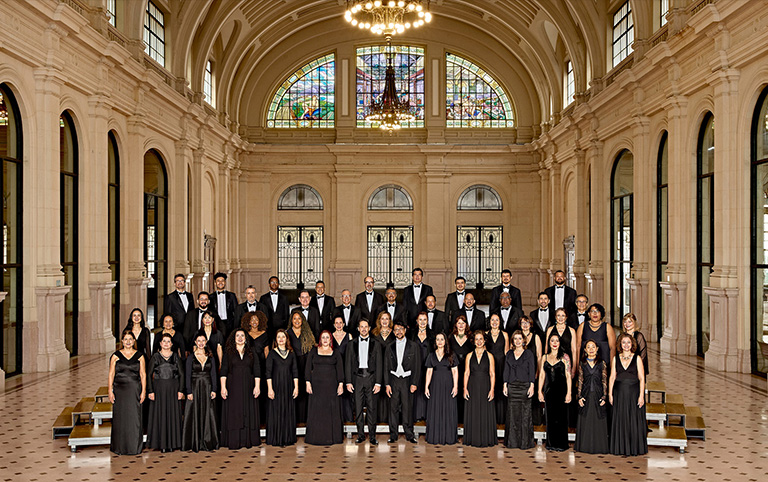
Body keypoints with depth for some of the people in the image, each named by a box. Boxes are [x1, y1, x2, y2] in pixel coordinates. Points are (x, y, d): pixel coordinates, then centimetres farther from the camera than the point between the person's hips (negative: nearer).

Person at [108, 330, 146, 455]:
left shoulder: (139, 355, 5)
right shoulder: (116, 356, 4)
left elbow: (143, 375, 5)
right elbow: (111, 374, 2)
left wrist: (143, 391, -1)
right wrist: (110, 391, -5)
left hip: (135, 390, 0)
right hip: (120, 390, 0)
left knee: (134, 418, 0)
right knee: (120, 418, 1)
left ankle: (134, 447, 9)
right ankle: (120, 447, 12)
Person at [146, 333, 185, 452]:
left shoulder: (176, 356, 6)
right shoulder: (155, 356, 2)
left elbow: (182, 374, 5)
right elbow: (149, 375, 1)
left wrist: (181, 390, -3)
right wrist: (150, 391, -8)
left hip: (173, 389, 1)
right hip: (159, 389, -1)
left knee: (173, 415, 1)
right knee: (160, 415, -1)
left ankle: (172, 443, 8)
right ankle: (162, 444, 4)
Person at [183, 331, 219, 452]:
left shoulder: (210, 357, 8)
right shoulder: (191, 357, 1)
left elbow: (213, 374, 8)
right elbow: (188, 376, -2)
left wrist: (214, 390, -1)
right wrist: (189, 392, -9)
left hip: (207, 388, 2)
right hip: (195, 387, -2)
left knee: (208, 414, 1)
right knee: (195, 414, -1)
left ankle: (208, 442, 6)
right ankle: (195, 443, 4)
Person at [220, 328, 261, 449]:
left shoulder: (251, 354, 10)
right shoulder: (228, 353, 7)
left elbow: (257, 371, 6)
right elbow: (223, 371, 2)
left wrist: (257, 386, -5)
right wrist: (223, 387, -8)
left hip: (248, 387, 1)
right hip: (233, 387, -1)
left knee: (248, 413, 0)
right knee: (234, 414, -2)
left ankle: (248, 441, 5)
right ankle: (234, 442, 1)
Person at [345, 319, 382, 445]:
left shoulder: (375, 344, 8)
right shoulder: (352, 344, 10)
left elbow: (379, 365, 4)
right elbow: (348, 364, 7)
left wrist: (378, 382, -4)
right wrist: (348, 382, -1)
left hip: (371, 378, -1)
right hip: (357, 379, 1)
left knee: (372, 408, 0)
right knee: (358, 408, 2)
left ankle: (372, 436, 6)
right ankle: (360, 435, 11)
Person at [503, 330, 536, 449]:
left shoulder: (528, 353, 3)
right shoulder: (509, 354, 12)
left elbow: (532, 371, -1)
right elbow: (506, 370, 11)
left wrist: (532, 386, -9)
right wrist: (505, 385, 4)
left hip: (524, 386, -3)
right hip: (512, 386, 3)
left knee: (525, 413, -3)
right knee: (512, 413, 3)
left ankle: (525, 441, 3)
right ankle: (512, 441, 9)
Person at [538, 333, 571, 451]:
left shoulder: (564, 357, 1)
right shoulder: (545, 358, 11)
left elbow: (568, 376, -3)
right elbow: (541, 375, 12)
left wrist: (569, 393, -9)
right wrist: (540, 391, 6)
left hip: (561, 390, -3)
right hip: (549, 390, 3)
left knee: (560, 417, -3)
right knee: (550, 417, 6)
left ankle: (561, 444, 5)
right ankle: (551, 443, 13)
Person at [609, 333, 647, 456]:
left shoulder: (637, 358, 0)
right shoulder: (615, 359, 7)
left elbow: (642, 378, -2)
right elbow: (612, 377, 7)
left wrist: (641, 395, -10)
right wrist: (610, 394, 1)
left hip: (634, 392, -2)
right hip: (619, 393, 2)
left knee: (634, 420, 0)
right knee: (620, 420, 5)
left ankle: (635, 448, 10)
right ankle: (621, 447, 13)